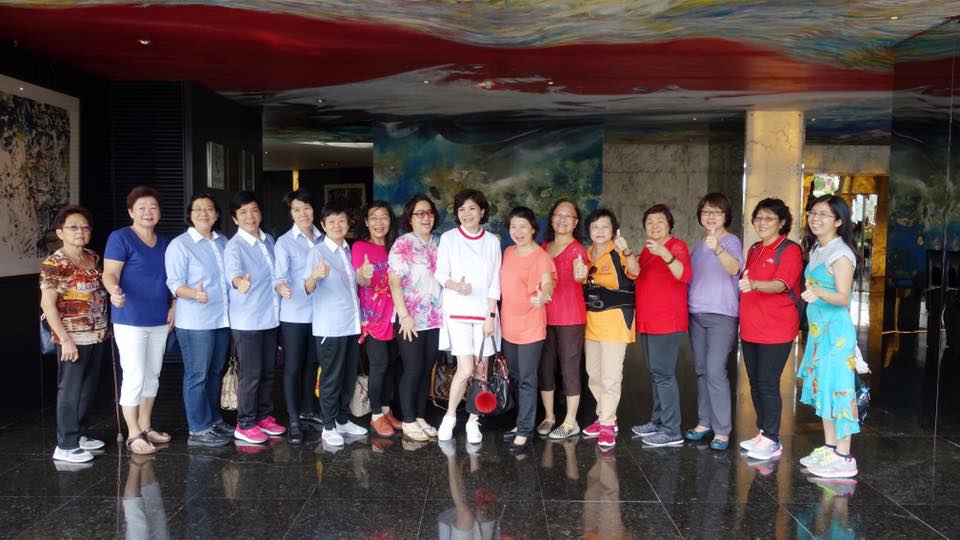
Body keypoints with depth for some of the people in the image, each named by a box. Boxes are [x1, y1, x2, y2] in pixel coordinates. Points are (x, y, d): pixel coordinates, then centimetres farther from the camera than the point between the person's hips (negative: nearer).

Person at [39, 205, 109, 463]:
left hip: (97, 336, 7)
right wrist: (65, 339, -18)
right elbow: (47, 304, -14)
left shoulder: (94, 258, 8)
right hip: (73, 339, -7)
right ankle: (66, 445, 12)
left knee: (88, 390, 15)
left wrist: (105, 328, 11)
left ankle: (79, 434, 29)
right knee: (71, 391, 2)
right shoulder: (53, 265, -11)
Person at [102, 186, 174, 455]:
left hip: (159, 320, 7)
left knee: (152, 375, 13)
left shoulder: (164, 243, 13)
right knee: (134, 377, -5)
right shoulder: (120, 238, -7)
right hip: (130, 320, -7)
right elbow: (110, 274, -16)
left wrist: (174, 305, 7)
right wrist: (114, 291, -37)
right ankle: (133, 434, 5)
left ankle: (146, 426, 26)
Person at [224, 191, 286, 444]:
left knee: (268, 372, 16)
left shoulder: (269, 240, 8)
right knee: (251, 374, 0)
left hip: (270, 317, 7)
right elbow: (233, 271, -37)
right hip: (247, 321, -7)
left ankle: (264, 416, 30)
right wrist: (239, 282, -57)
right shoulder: (234, 246, -15)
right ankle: (245, 425, 13)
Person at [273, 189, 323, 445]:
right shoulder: (284, 242, -7)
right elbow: (280, 276, -16)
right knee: (293, 367, 2)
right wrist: (282, 288, -37)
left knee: (311, 363, 16)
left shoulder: (322, 239, 6)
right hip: (294, 314, -4)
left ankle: (307, 410, 31)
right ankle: (294, 421, 9)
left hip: (319, 312, 5)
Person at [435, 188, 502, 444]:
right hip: (458, 311, -2)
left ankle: (473, 421, 17)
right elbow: (440, 274, 0)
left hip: (484, 311, 2)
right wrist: (455, 286, -22)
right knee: (465, 369, -10)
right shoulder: (448, 238, 1)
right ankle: (450, 416, 11)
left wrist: (491, 315, -3)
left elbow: (494, 282, 5)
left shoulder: (492, 241, 6)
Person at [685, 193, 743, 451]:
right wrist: (688, 305, 10)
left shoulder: (731, 241, -8)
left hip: (721, 315, -7)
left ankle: (722, 430, -5)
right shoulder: (698, 243, 13)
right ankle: (704, 422, 22)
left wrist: (717, 248, -47)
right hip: (696, 313, 7)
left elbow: (734, 268, -29)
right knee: (701, 370, 12)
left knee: (715, 371, -13)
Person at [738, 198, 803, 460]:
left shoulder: (790, 250, -9)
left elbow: (780, 284, -24)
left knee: (767, 384, -6)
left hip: (776, 330, -7)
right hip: (750, 328, 8)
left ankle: (772, 441, 4)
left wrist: (754, 285, -40)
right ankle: (763, 433, 24)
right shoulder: (754, 250, 15)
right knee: (755, 383, 12)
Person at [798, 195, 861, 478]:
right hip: (818, 328, 9)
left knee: (837, 388, -6)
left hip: (836, 331, -9)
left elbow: (843, 298, -21)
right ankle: (829, 447, 23)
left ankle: (843, 457, 1)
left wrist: (819, 293, -37)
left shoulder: (840, 253, -13)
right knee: (821, 387, 13)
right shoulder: (816, 250, 12)